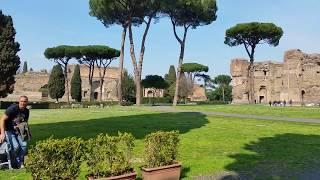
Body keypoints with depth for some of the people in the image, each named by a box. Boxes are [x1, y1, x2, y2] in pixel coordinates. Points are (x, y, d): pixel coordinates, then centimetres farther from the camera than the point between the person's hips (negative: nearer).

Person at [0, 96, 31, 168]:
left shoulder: (27, 111, -1)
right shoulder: (12, 108, -19)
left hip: (18, 131, 5)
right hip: (8, 130, -5)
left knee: (24, 145, -15)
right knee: (16, 146, -22)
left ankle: (21, 162, 4)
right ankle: (18, 163, 1)